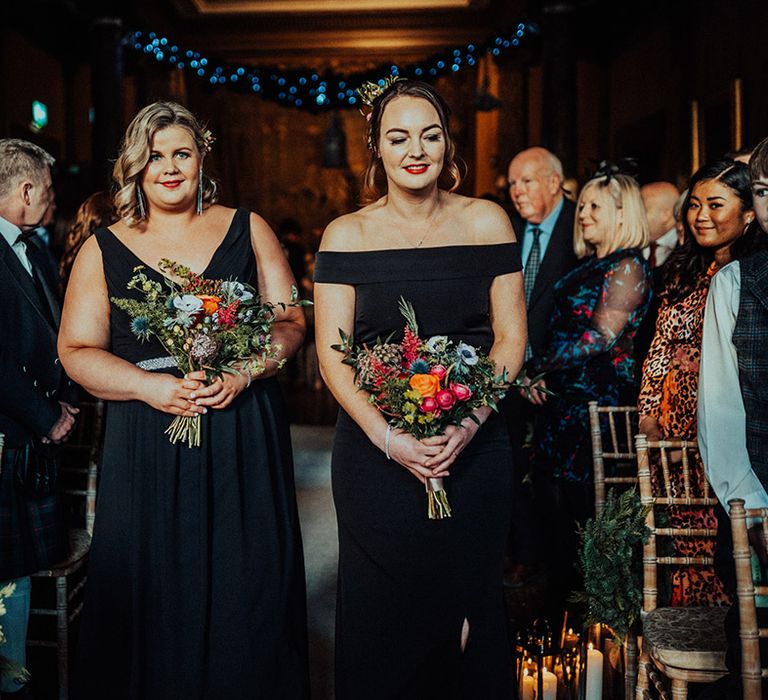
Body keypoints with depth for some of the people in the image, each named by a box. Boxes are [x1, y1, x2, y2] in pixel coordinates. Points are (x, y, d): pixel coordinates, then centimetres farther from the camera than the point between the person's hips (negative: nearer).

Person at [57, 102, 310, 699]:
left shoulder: (247, 229, 8)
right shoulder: (103, 249, 6)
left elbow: (291, 321, 4)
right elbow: (76, 349, 2)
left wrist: (243, 371, -15)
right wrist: (151, 386, -15)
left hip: (246, 440, 1)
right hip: (147, 448, 0)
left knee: (246, 590, 5)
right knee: (157, 596, 4)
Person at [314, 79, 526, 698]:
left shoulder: (486, 222, 3)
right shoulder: (346, 236, 1)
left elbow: (511, 336, 2)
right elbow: (331, 353, -3)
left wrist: (469, 422, -13)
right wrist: (389, 438, -16)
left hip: (475, 449, 1)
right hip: (376, 452, 0)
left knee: (468, 600, 10)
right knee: (382, 614, 7)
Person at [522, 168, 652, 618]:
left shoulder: (628, 268, -9)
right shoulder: (589, 266, 17)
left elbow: (601, 337, -17)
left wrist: (538, 366, -11)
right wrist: (538, 376, 6)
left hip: (599, 402, -9)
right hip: (562, 400, 9)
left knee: (587, 510, -3)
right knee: (555, 508, 10)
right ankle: (560, 611, 21)